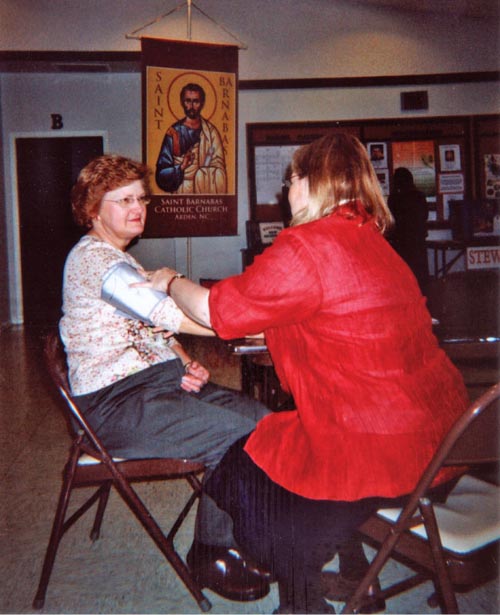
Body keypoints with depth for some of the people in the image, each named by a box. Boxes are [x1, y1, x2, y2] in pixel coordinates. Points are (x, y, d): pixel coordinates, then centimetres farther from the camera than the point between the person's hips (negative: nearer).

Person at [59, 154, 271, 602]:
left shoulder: (120, 260, 20)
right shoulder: (92, 257, -13)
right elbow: (167, 312, -25)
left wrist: (186, 365, 2)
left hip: (159, 380, 9)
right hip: (115, 403, -9)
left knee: (259, 416, -9)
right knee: (236, 432, -20)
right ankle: (213, 555, 0)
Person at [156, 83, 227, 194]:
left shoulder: (211, 131, 6)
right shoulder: (174, 132, 1)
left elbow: (218, 167, 2)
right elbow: (161, 173, -3)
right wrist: (180, 168, -19)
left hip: (208, 190, 2)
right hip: (181, 192, -2)